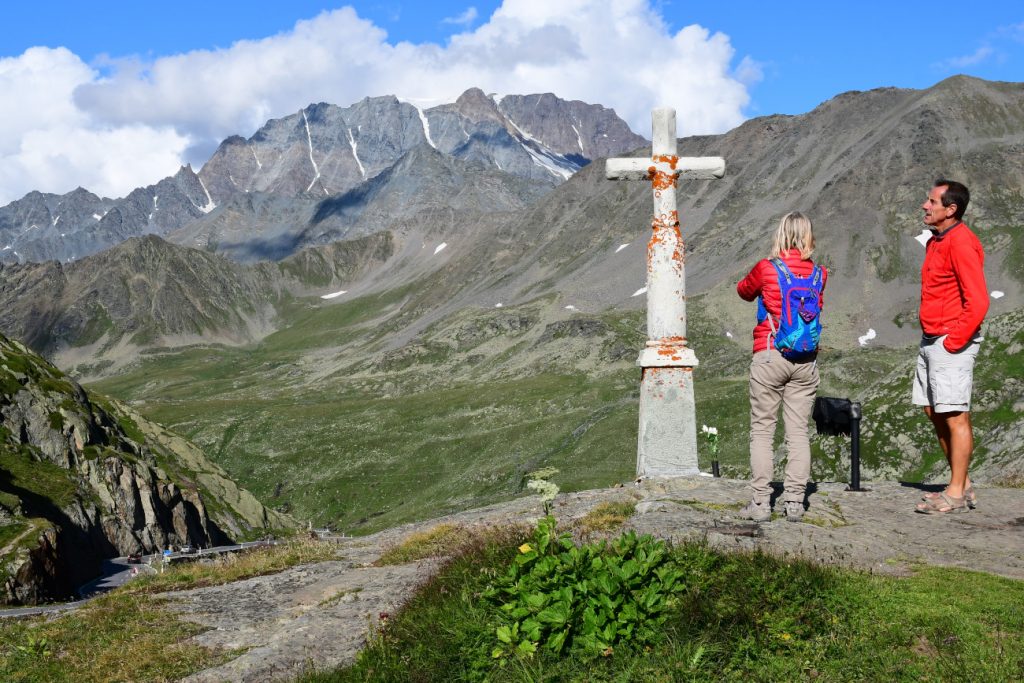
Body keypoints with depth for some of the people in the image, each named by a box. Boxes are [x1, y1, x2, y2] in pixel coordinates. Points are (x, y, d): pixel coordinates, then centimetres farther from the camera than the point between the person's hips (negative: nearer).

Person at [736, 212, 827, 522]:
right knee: (798, 431, 6)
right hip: (806, 361, 3)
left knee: (762, 430, 3)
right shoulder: (818, 274, 2)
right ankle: (794, 501, 6)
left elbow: (743, 291, 11)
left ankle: (760, 502, 1)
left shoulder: (766, 269, -6)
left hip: (769, 356, -3)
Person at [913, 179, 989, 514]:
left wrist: (954, 341, -17)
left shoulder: (961, 243, -15)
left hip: (952, 344, -10)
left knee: (955, 416, -4)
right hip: (930, 341, 10)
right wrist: (931, 338, 16)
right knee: (935, 413, 12)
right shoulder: (936, 241, 15)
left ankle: (956, 494, 2)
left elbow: (978, 300, -20)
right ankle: (963, 486, 21)